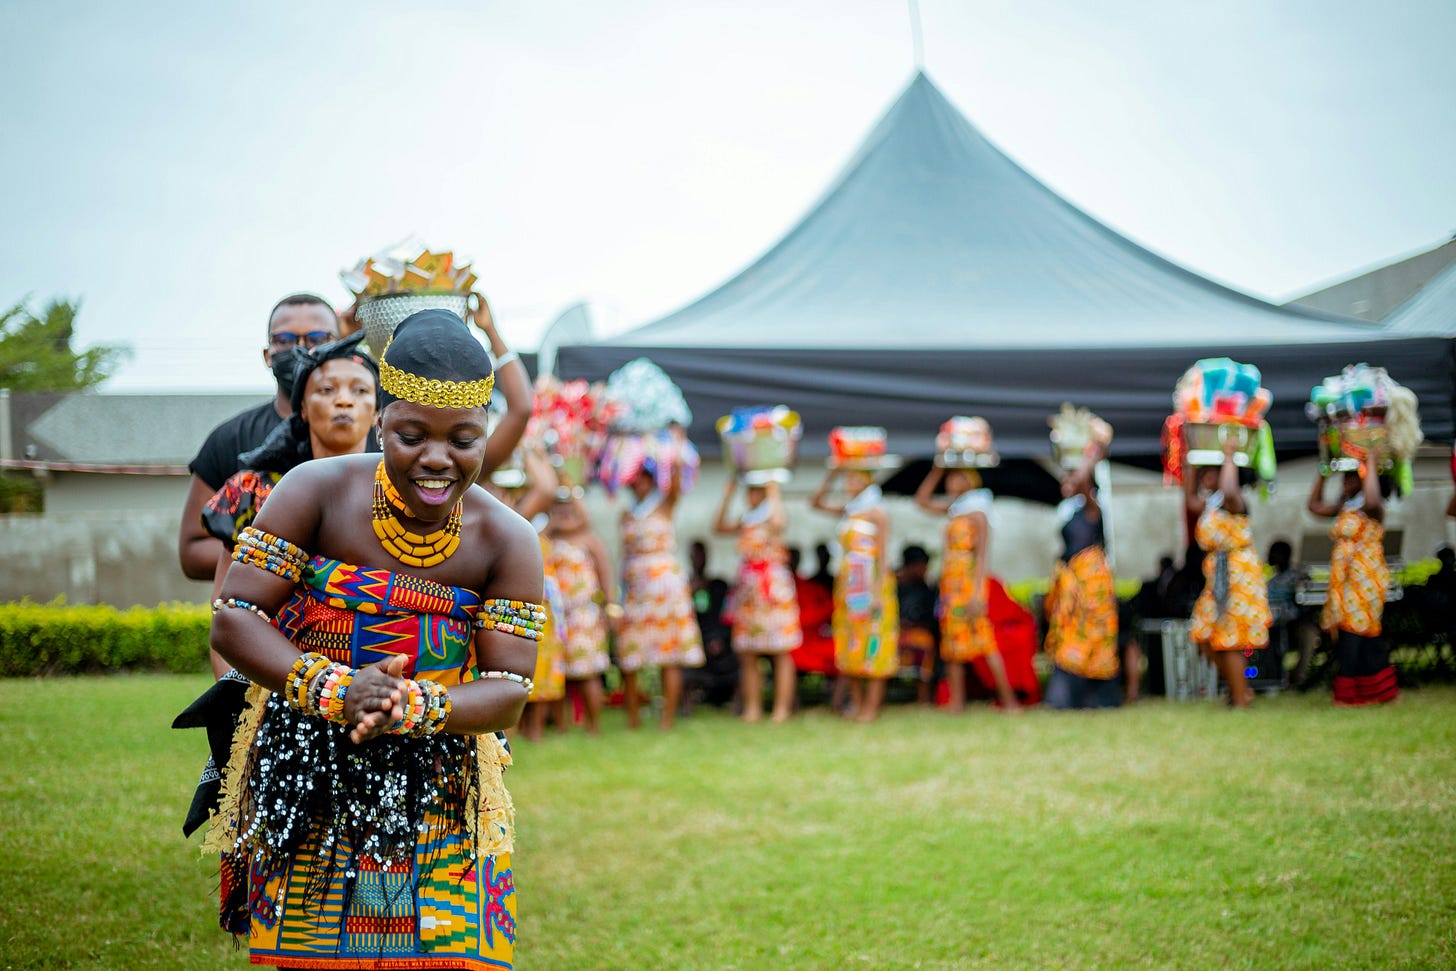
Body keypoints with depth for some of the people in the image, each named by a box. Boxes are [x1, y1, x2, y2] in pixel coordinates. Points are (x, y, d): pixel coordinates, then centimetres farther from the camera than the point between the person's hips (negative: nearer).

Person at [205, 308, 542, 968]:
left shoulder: (506, 542, -5)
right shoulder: (318, 492, -9)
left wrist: (414, 707, -29)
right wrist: (335, 690, -27)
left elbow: (508, 691, -8)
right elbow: (233, 620, -12)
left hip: (439, 793, 0)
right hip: (305, 783, 0)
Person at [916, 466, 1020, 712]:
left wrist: (976, 593, -22)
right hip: (950, 583, 8)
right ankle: (956, 702, 9)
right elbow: (922, 500, 23)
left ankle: (1008, 699, -8)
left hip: (969, 582, -8)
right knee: (952, 643, 7)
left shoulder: (977, 514, -9)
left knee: (985, 642, -10)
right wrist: (936, 471, 11)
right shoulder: (953, 509, 14)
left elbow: (982, 555, -15)